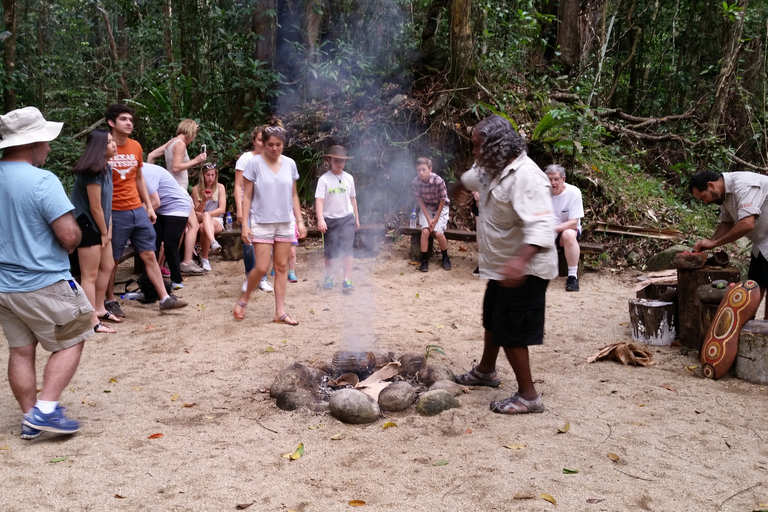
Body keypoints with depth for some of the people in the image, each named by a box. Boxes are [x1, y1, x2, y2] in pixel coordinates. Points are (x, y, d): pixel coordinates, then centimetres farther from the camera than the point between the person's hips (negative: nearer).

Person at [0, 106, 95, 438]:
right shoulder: (42, 181, -20)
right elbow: (70, 237, -23)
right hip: (43, 284, -7)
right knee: (70, 343, 9)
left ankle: (30, 417, 22)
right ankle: (45, 409, 1)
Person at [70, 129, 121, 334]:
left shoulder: (106, 168, 9)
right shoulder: (92, 172, -22)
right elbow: (95, 207, -20)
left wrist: (109, 229, 6)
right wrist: (104, 232, -9)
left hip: (99, 226, 10)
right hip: (87, 225, -10)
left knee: (107, 266, 19)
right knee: (90, 275, -6)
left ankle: (99, 309, 33)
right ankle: (93, 322, -1)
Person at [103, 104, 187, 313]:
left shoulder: (136, 147, 8)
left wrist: (149, 206, 14)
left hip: (138, 210, 6)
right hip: (115, 213, -5)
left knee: (149, 255, 6)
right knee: (112, 259, 5)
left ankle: (165, 298, 9)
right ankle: (110, 301, 20)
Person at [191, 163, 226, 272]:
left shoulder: (220, 187, 4)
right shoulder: (196, 189, 5)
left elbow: (222, 209, -4)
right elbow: (197, 211, 3)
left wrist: (205, 214, -14)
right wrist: (204, 201, -16)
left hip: (217, 220, 0)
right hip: (200, 221, 0)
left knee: (203, 227, -36)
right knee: (205, 216, -37)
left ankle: (204, 259, -33)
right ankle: (213, 242, -61)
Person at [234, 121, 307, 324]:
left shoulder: (290, 164, 5)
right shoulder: (254, 163, -5)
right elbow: (247, 196, -4)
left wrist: (300, 221, 6)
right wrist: (245, 224, -9)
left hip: (285, 223, 4)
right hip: (262, 222, -3)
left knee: (281, 267, 5)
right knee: (261, 267, -7)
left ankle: (280, 312, 9)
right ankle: (243, 300, 18)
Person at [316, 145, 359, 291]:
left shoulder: (349, 178, 3)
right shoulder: (324, 179, -9)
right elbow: (319, 200, -16)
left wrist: (356, 218, 17)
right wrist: (320, 220, -27)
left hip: (347, 218, 2)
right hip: (330, 219, -2)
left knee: (347, 249, -8)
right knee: (330, 251, 8)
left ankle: (347, 280, -7)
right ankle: (329, 277, 29)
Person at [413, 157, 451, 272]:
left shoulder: (438, 181, -29)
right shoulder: (416, 181, -19)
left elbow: (442, 201, -17)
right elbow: (420, 200, -9)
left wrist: (436, 219, -14)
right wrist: (428, 219, -14)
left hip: (440, 208, -2)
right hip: (426, 208, 2)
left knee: (438, 232, -18)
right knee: (425, 231, -20)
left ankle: (445, 257, 6)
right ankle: (424, 260, -6)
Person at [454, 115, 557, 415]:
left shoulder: (526, 177, -27)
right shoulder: (494, 171, 5)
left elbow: (541, 227, -37)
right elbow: (471, 179, 31)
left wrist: (521, 260, -52)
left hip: (523, 271, -10)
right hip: (502, 266, 10)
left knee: (510, 332, -5)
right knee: (493, 321, 25)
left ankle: (528, 396, 9)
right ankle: (485, 371, 46)